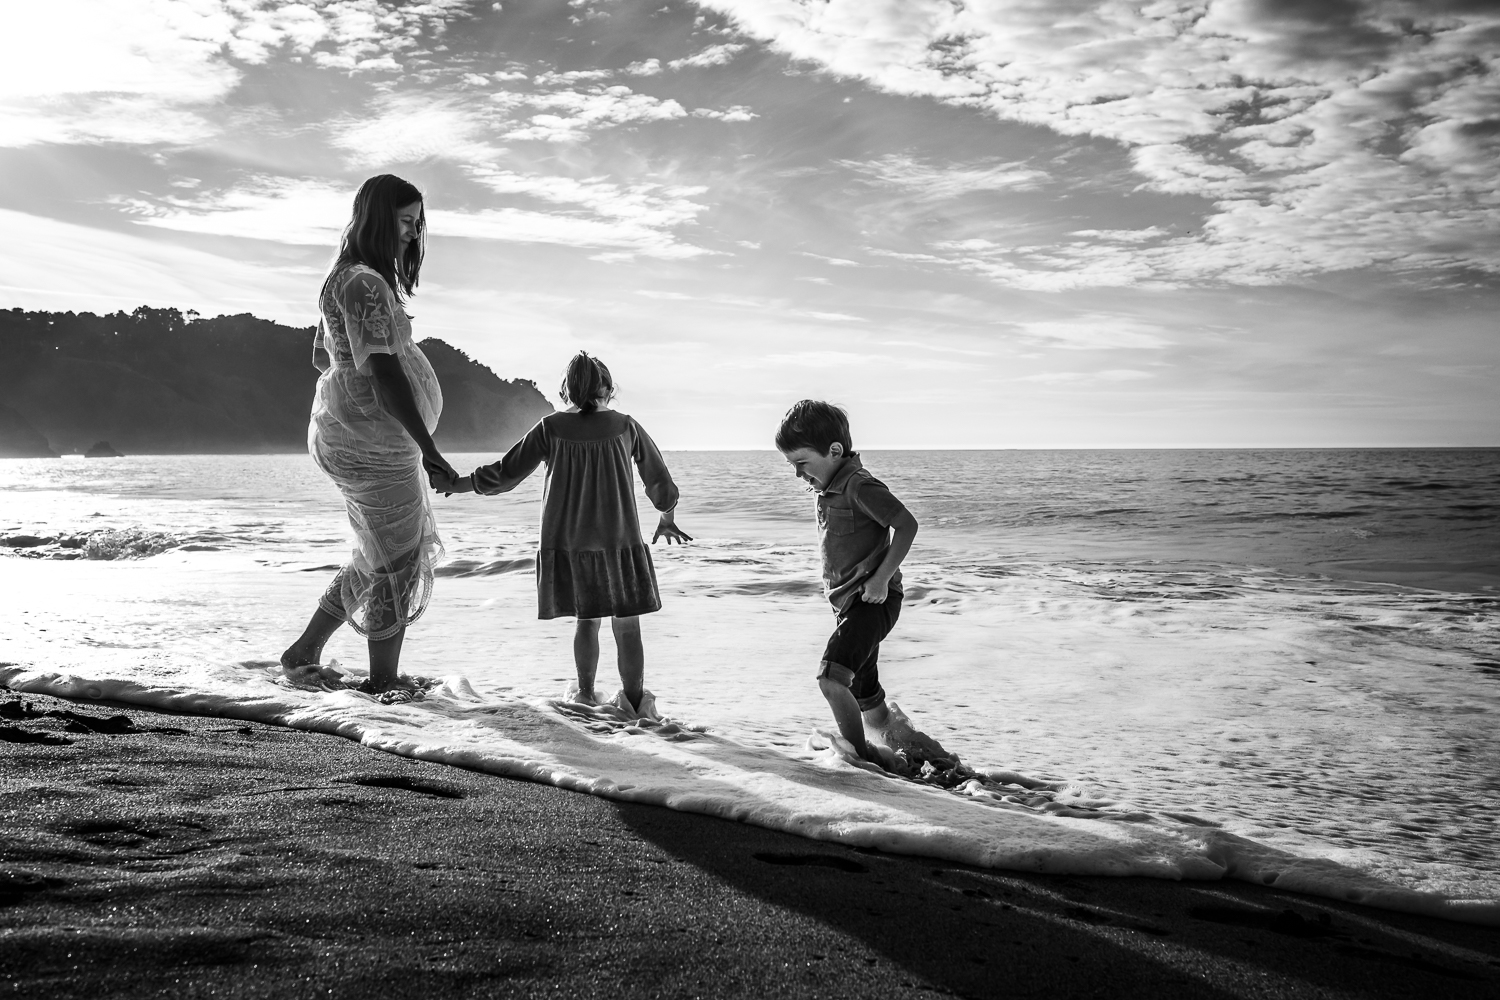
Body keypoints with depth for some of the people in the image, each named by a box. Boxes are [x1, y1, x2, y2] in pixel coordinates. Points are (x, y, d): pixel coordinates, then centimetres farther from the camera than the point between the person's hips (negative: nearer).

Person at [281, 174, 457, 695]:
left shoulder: (345, 278, 14)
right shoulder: (366, 285, -19)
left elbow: (322, 355, 24)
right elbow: (384, 373, -27)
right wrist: (429, 451, -30)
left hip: (343, 432, 10)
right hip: (372, 441, -10)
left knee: (379, 557, 21)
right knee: (399, 563, 4)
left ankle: (302, 653, 26)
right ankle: (383, 681, 17)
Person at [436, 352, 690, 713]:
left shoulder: (551, 428, -3)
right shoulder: (625, 426, -1)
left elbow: (503, 475, 1)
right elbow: (660, 480, 9)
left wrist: (452, 484, 14)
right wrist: (667, 520, 26)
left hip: (566, 544, 1)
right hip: (619, 543, -1)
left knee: (586, 618, 17)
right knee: (627, 625, 6)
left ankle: (586, 693, 21)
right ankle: (636, 700, 7)